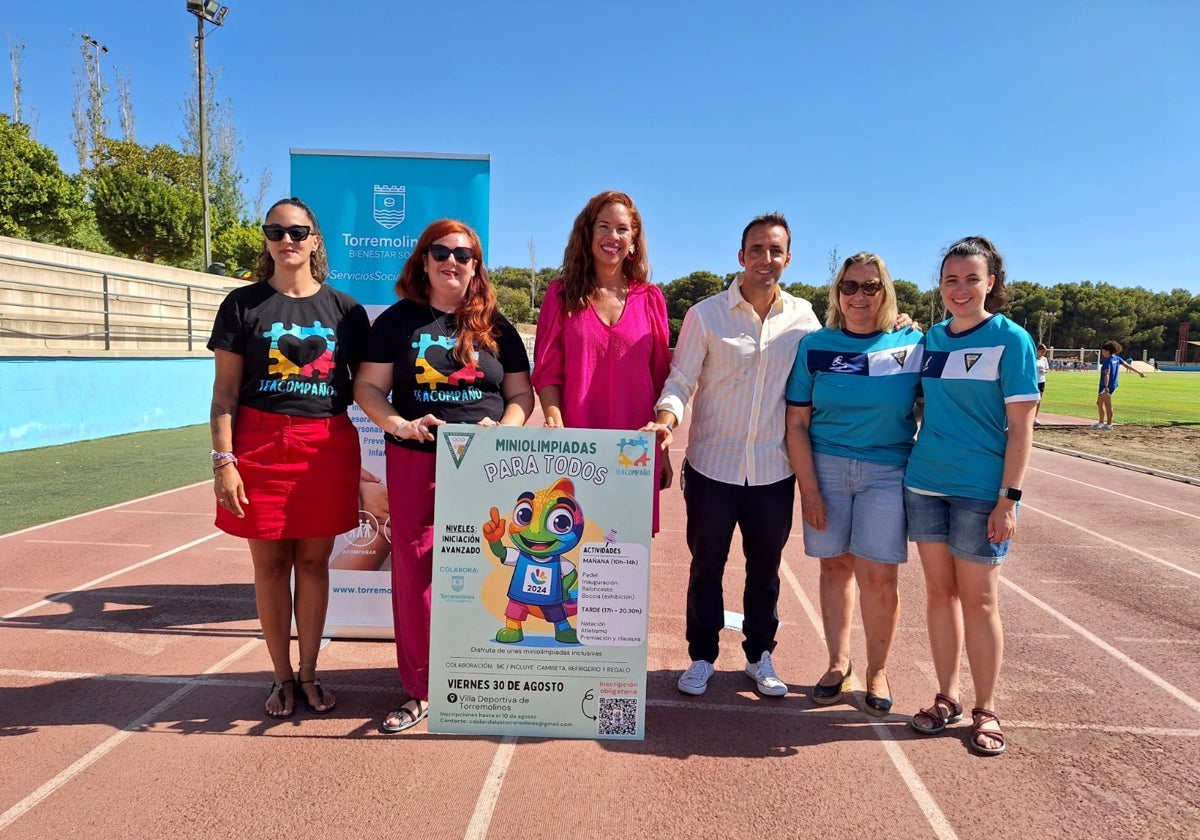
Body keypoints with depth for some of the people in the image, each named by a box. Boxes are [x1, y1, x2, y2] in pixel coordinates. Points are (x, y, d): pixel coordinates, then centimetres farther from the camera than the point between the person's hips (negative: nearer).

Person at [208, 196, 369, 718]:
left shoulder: (345, 309, 7)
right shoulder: (243, 304, 4)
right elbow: (225, 390, 2)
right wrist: (223, 459, -7)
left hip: (328, 446, 1)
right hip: (260, 445, -1)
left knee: (314, 562, 8)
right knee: (270, 563, 6)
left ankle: (309, 675, 24)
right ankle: (281, 677, 22)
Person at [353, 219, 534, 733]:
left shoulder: (496, 327, 9)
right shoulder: (399, 320, 6)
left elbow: (521, 394, 11)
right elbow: (367, 387, 4)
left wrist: (503, 427, -10)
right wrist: (399, 424, -14)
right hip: (416, 464, 0)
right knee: (413, 572, 2)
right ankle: (417, 690, 16)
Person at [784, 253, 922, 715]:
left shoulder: (913, 345, 2)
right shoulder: (815, 346, 2)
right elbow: (797, 422, 0)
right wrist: (809, 488, -5)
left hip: (888, 472, -1)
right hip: (826, 467, 1)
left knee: (879, 575, -3)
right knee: (835, 566, 8)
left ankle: (877, 669, 18)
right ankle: (838, 662, 25)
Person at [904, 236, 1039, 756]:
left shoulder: (1010, 339, -6)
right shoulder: (931, 338, 8)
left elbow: (1020, 425, -9)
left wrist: (1008, 497, -14)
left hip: (980, 490, -4)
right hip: (925, 484, 5)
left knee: (978, 599, 3)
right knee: (939, 591, 10)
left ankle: (986, 710, 19)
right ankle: (947, 698, 24)